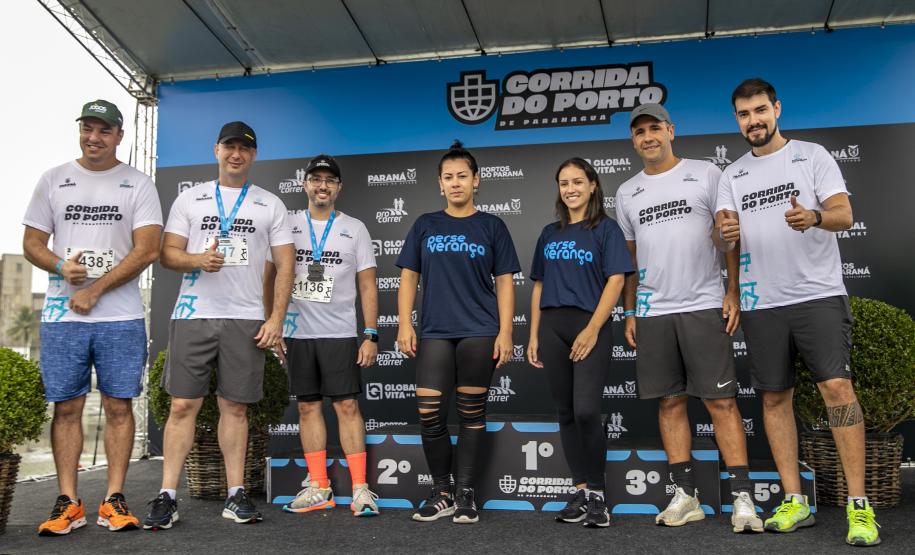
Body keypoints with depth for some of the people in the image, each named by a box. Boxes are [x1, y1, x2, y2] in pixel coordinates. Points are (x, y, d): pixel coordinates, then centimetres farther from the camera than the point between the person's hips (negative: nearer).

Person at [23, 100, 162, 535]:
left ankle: (114, 501, 9)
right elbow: (32, 243, 11)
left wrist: (94, 290, -10)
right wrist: (62, 267, -11)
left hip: (121, 317, -2)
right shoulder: (53, 180, 12)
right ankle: (68, 502, 12)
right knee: (66, 407, 4)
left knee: (119, 406, 0)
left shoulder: (138, 184, 3)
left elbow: (147, 250, -6)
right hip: (61, 315, 2)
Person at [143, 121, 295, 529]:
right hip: (193, 315, 0)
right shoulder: (189, 199, 12)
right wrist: (197, 260, -15)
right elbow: (167, 253, 7)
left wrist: (276, 318, -4)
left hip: (246, 319, 0)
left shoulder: (270, 204, 10)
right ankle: (167, 497, 5)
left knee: (235, 406, 4)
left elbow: (285, 265, 5)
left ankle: (236, 496, 12)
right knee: (183, 405, -2)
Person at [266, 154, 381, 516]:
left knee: (347, 406, -4)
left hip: (340, 333, -2)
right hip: (298, 333, 2)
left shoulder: (355, 229, 6)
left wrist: (371, 335, -5)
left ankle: (361, 489, 1)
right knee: (308, 407, 6)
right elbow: (268, 276, 10)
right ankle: (319, 489, 14)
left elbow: (367, 287, 3)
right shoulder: (287, 225, 10)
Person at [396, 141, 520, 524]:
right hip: (435, 333, 2)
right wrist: (405, 325, -1)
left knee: (472, 413, 4)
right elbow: (409, 277, 9)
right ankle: (442, 492, 14)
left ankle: (465, 493, 16)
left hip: (479, 333, -1)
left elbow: (504, 282, 4)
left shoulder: (492, 226, 7)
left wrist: (505, 332, -4)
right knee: (429, 414, -3)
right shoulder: (425, 226, 11)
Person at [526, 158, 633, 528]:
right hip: (552, 327, 5)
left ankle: (597, 493, 0)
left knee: (586, 411, -15)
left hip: (590, 326, -5)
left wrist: (593, 329, -16)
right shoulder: (549, 234, 16)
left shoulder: (605, 229, 3)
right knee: (566, 413, 7)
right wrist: (534, 336, 10)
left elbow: (616, 280, -6)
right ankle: (580, 491, 16)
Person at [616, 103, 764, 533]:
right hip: (652, 312, 4)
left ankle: (742, 498, 1)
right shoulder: (627, 193, 14)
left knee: (721, 401, -4)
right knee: (670, 402, 5)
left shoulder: (706, 174, 3)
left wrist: (734, 291, -8)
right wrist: (629, 312, 12)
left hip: (704, 306, -3)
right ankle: (686, 497, 13)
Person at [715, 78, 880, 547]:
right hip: (761, 303, 4)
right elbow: (727, 233, 4)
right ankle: (795, 502, 16)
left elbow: (844, 214, -7)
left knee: (837, 387, -13)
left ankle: (858, 506, -4)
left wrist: (814, 217, -30)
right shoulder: (732, 175, 12)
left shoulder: (812, 156, 3)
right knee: (775, 398, 6)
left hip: (819, 294, -4)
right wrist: (728, 234, -21)